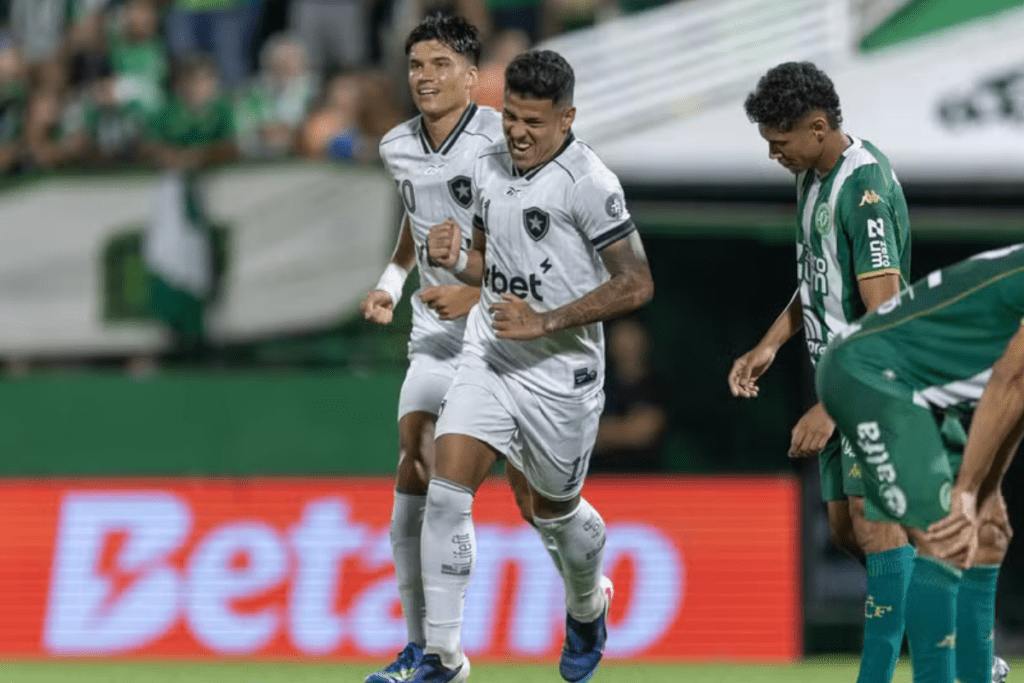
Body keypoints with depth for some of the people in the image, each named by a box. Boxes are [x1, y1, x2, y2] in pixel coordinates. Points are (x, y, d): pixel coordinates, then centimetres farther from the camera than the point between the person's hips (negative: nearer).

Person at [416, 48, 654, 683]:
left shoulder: (588, 182, -16)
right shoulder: (490, 166, 5)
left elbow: (636, 284, -16)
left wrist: (545, 321, -20)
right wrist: (457, 257, -5)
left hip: (561, 371, -5)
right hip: (489, 356, 5)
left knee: (555, 509, 14)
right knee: (447, 489, -12)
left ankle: (588, 605, 48)